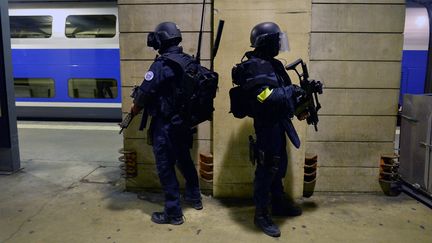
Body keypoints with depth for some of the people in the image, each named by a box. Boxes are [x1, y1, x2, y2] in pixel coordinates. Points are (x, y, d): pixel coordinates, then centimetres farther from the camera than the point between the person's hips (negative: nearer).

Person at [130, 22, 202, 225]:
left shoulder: (161, 65, -19)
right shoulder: (189, 61, 2)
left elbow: (145, 92, -16)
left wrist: (135, 108, 5)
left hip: (165, 125, -7)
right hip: (184, 122, 8)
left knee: (166, 167, 4)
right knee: (184, 159, 23)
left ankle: (173, 213, 13)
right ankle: (194, 197, 39)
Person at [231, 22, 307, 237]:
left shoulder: (273, 63, 13)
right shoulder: (255, 67, -18)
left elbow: (283, 93, 18)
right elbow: (266, 97, -29)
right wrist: (292, 90, -19)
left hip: (278, 122, 10)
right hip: (267, 125, -10)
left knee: (279, 165, 19)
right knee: (266, 169, -2)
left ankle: (278, 204, 36)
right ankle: (261, 215, 12)